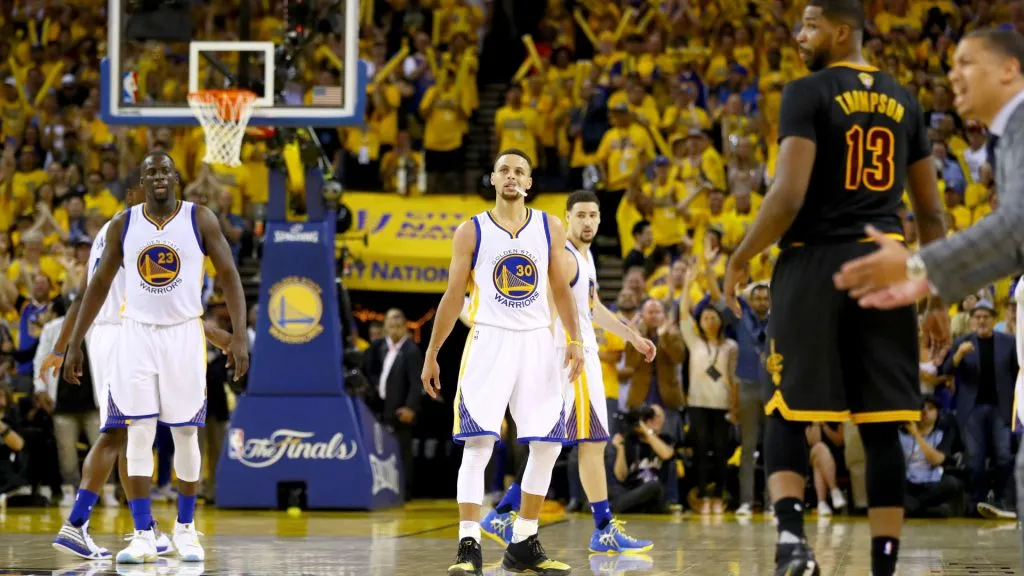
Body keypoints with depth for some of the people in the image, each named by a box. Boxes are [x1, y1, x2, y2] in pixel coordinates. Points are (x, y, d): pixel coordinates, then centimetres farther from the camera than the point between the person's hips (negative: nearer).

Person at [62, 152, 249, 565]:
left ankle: (185, 529, 17)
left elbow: (229, 276, -4)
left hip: (184, 335, -1)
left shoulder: (200, 219, -4)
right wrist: (75, 343, 7)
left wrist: (239, 336, -14)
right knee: (138, 434, -5)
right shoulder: (123, 224, 2)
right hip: (137, 334, 1)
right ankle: (143, 535, -2)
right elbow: (99, 284, 9)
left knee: (185, 434, 3)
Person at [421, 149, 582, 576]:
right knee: (478, 443, -12)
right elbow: (454, 296, 5)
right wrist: (431, 355, 4)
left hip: (536, 342, 3)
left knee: (548, 444, 2)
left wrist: (575, 340, -3)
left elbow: (561, 289, 11)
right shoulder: (471, 232, 2)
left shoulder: (550, 229, 7)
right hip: (488, 341, -3)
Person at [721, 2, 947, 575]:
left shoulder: (809, 92, -6)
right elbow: (932, 210, 15)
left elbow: (790, 195, -15)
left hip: (816, 264, -4)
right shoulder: (902, 100, 13)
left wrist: (740, 260, -3)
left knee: (788, 414, 5)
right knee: (882, 429, 4)